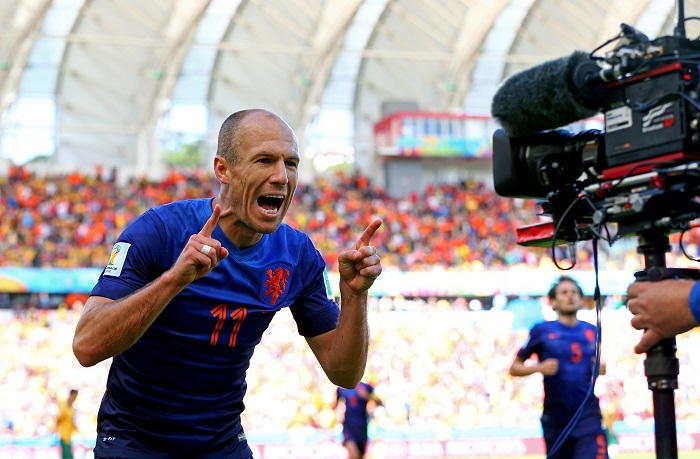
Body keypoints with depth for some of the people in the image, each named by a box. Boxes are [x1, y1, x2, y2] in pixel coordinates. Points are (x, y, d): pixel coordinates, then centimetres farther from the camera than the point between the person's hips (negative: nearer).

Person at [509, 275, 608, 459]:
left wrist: (601, 368, 0)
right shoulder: (542, 330, 0)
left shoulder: (592, 332, 7)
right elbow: (515, 368, 2)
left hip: (587, 415, 1)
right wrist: (539, 368, -16)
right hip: (555, 419, 0)